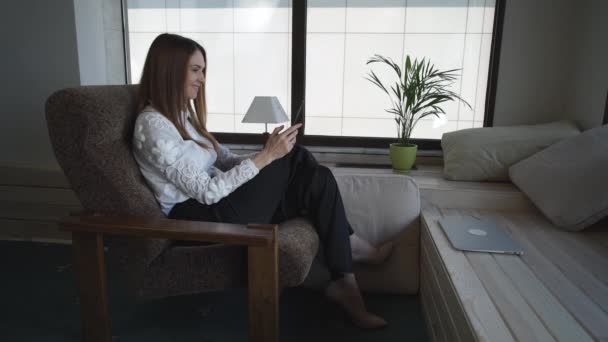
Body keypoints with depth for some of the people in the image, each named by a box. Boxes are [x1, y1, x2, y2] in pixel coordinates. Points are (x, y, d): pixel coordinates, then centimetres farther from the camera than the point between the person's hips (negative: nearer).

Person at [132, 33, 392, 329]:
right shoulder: (153, 126, -16)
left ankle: (345, 283, -3)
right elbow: (207, 191, -22)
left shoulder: (183, 113, 14)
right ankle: (351, 246, 2)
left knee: (317, 179, -12)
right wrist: (266, 157, -23)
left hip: (214, 204, 9)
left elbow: (227, 160, 13)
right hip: (196, 217, -9)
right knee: (295, 158, -17)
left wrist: (269, 153, -5)